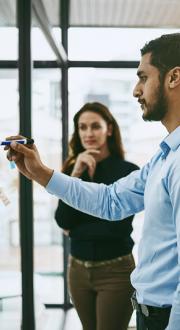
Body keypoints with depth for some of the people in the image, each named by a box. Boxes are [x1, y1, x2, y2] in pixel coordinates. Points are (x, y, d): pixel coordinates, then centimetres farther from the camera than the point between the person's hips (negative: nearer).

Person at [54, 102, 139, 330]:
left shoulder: (128, 171, -10)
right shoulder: (72, 170, 5)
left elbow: (118, 227, -13)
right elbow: (63, 221, -7)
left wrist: (76, 230, -4)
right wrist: (76, 175, -15)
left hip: (115, 271, -5)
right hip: (78, 269, 5)